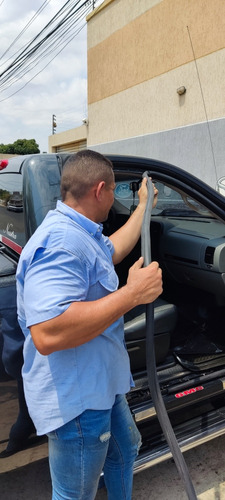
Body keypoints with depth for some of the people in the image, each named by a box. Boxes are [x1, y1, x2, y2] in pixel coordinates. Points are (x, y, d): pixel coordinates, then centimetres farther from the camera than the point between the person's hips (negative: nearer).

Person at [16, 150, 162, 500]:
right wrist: (132, 294, -33)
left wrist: (144, 205, 30)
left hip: (100, 385, 10)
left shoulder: (79, 233, 5)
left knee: (125, 449, 31)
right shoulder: (60, 242, -30)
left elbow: (114, 250, 25)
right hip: (76, 401, -10)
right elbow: (47, 334, -39)